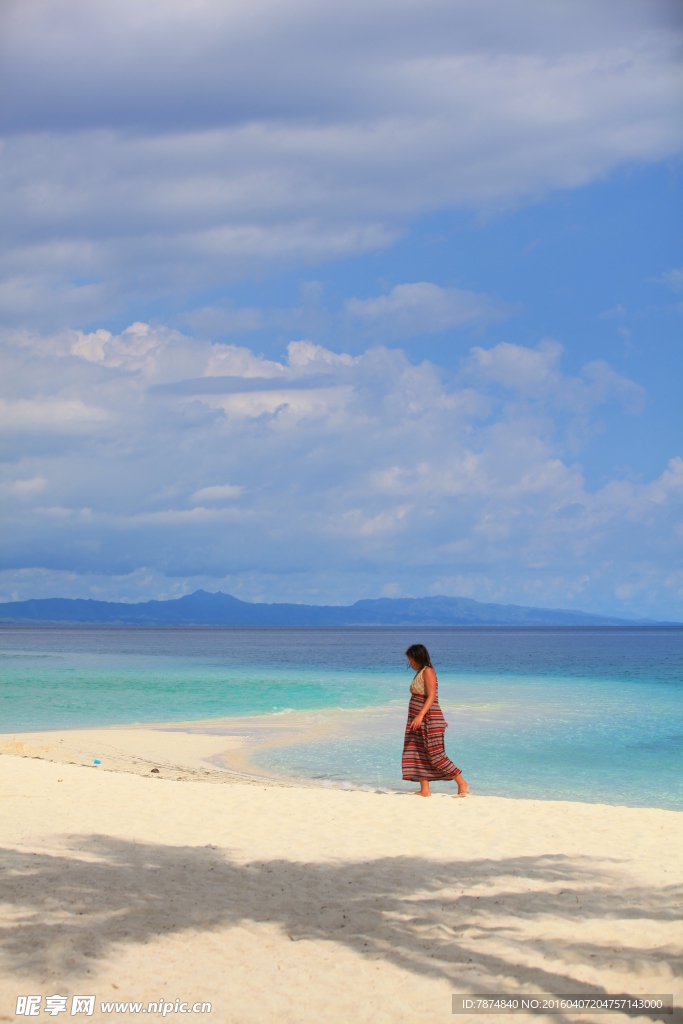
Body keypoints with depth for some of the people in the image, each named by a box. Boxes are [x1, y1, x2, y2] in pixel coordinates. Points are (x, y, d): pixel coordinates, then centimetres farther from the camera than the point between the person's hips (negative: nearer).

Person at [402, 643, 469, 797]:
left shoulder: (428, 671, -12)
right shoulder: (420, 673, 16)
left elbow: (431, 696, -20)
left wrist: (420, 715, -30)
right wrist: (441, 719, 25)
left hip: (429, 720, -10)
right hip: (418, 721, 10)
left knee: (436, 756, -9)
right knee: (418, 755, 5)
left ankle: (462, 784, -3)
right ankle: (424, 790, 6)